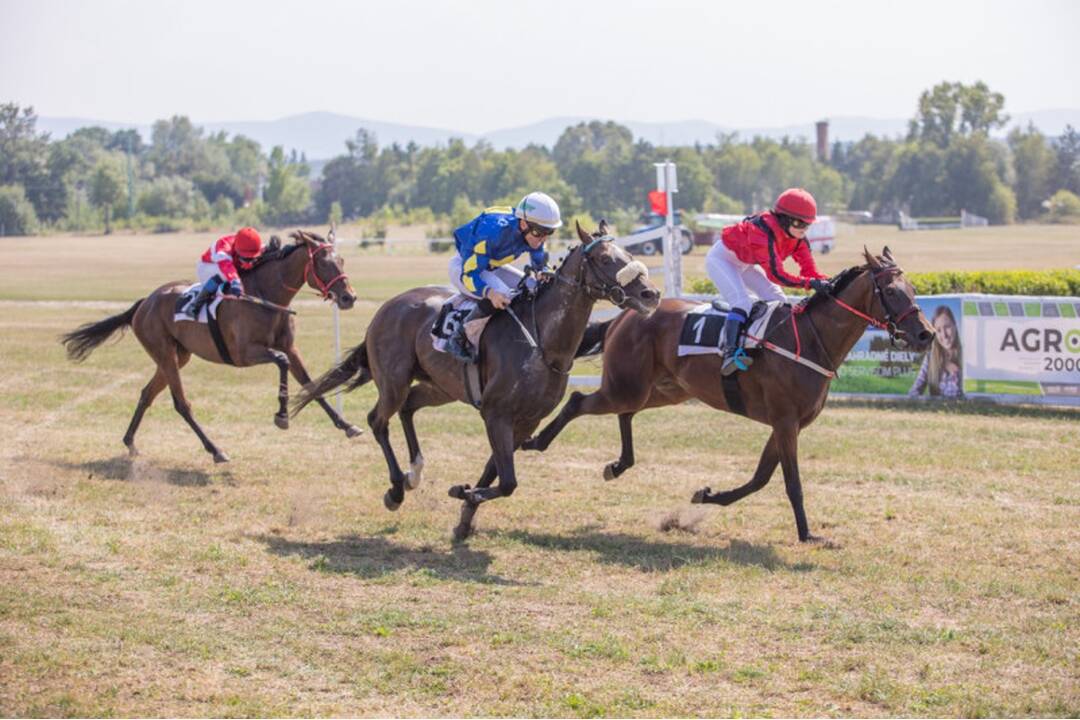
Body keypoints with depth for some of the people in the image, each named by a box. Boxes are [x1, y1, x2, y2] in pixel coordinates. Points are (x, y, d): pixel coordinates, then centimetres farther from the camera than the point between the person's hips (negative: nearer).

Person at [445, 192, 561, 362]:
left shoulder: (534, 234, -16)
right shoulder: (493, 231, -39)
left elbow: (540, 264, 1)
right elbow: (469, 273, -35)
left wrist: (544, 275, -24)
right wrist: (490, 292, -54)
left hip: (492, 267, 8)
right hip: (462, 267, -8)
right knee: (502, 296, -32)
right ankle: (460, 338, -20)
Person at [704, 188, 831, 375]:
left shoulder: (798, 237, -12)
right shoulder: (763, 231, -37)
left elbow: (809, 269, -13)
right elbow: (775, 274, -43)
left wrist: (825, 283, -35)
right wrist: (811, 283, -50)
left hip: (745, 264, 9)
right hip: (722, 259, -9)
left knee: (777, 301, 0)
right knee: (742, 302, -29)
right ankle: (731, 354, -40)